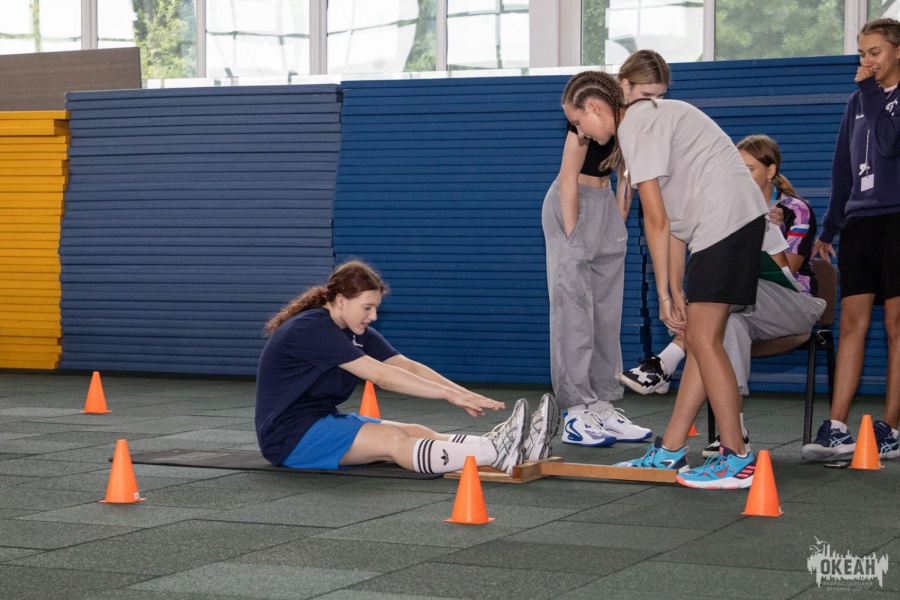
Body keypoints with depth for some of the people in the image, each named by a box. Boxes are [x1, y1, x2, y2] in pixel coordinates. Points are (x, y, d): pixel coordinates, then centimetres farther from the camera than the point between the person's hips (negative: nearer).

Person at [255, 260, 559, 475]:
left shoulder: (355, 332, 10)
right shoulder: (310, 330, -20)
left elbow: (407, 366, 0)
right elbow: (382, 376, -25)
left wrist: (464, 395, -13)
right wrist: (449, 394, -27)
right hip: (289, 436, -9)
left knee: (417, 433, -14)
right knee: (393, 440, -28)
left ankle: (516, 448, -31)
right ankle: (498, 453, -45)